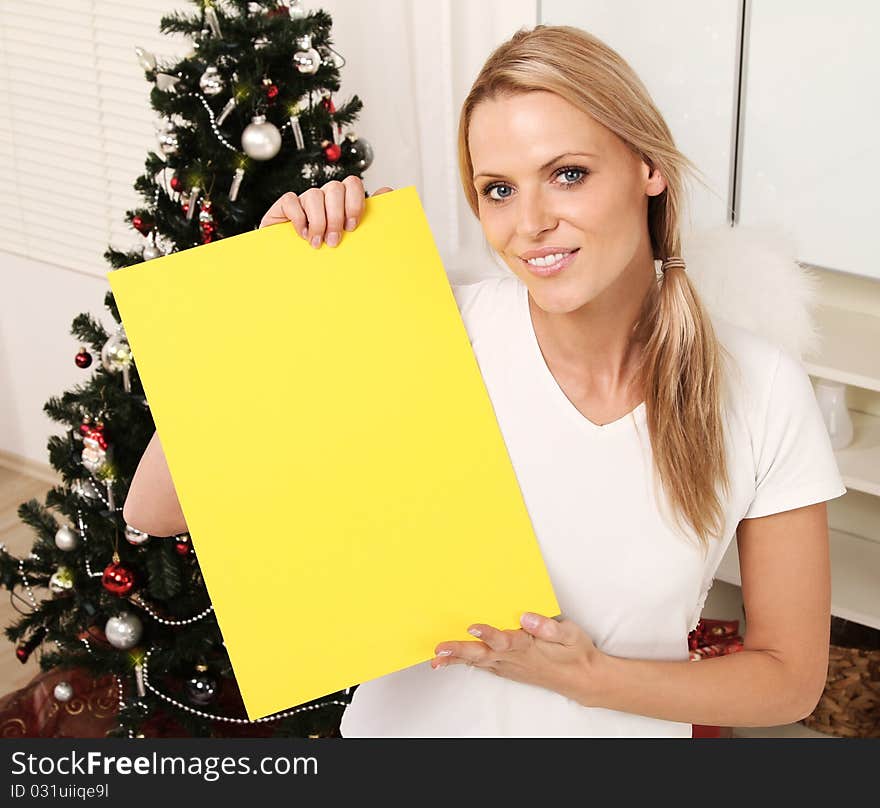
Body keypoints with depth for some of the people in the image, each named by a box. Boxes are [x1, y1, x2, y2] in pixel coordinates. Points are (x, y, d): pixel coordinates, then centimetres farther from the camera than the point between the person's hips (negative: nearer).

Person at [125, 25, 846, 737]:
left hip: (616, 722, 0)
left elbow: (792, 679, -9)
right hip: (413, 720, 1)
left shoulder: (766, 392, -18)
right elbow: (157, 507, -22)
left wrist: (588, 677, -22)